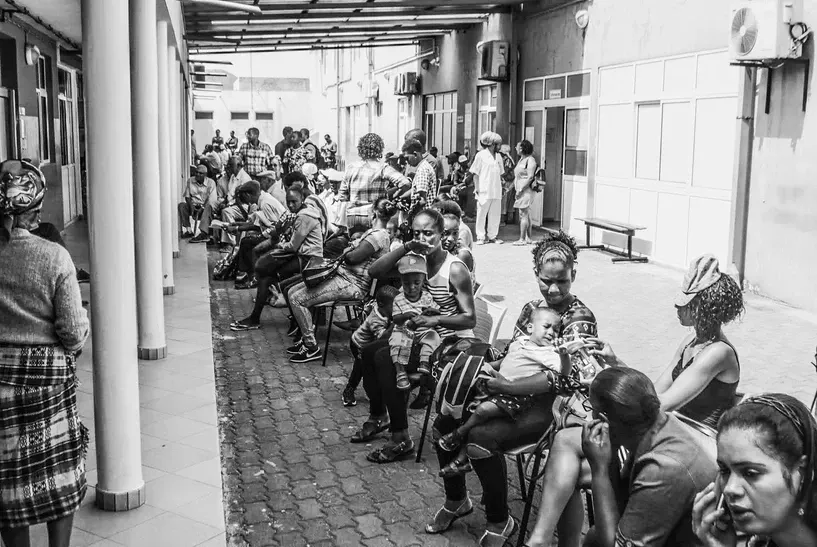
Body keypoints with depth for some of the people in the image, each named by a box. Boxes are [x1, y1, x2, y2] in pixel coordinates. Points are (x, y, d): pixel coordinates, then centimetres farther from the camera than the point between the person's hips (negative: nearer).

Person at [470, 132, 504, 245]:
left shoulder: (498, 157, 14)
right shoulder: (481, 155, -2)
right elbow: (475, 173, -3)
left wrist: (501, 188, 14)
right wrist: (476, 187, -9)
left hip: (496, 192, 5)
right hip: (484, 191, -5)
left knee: (495, 214, 5)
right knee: (481, 214, -1)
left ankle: (492, 236, 14)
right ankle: (481, 237, 4)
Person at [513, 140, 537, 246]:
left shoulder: (530, 160, -10)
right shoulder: (521, 160, 19)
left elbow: (530, 177, -18)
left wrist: (521, 189, -19)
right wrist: (512, 186, 16)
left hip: (526, 190, -10)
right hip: (520, 190, 10)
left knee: (523, 214, -10)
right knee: (526, 215, 10)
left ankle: (522, 239, -10)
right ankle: (528, 238, 14)